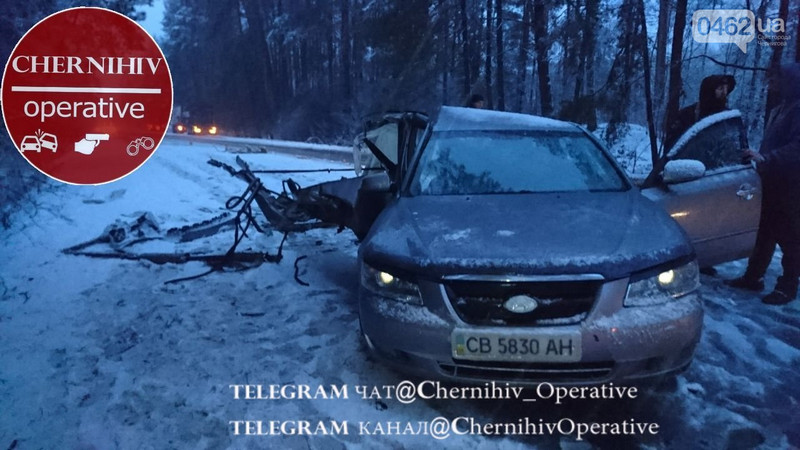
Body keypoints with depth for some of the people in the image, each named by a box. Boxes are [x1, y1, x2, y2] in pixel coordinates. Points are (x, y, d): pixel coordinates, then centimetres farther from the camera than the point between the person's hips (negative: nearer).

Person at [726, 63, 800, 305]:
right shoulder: (780, 109, 19)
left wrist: (766, 158, -31)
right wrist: (760, 160, 14)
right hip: (772, 181, 9)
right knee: (763, 231, 14)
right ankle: (753, 277, 23)